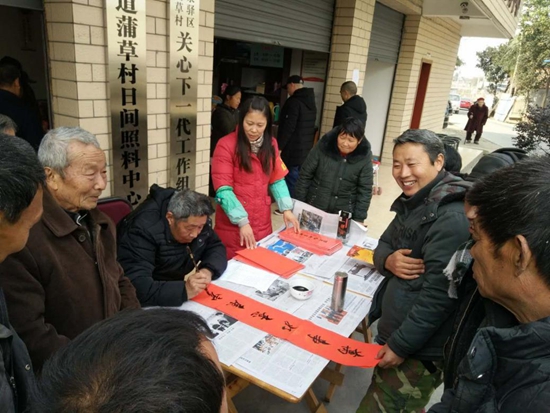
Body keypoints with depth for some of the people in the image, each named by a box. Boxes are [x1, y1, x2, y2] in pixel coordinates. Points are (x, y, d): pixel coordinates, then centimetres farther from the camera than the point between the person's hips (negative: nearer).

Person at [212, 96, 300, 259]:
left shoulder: (271, 144, 6)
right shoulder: (226, 145, -11)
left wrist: (286, 209, -2)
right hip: (233, 225, -4)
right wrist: (242, 221, -22)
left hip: (262, 223, 5)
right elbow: (223, 189, -16)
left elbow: (277, 179, 10)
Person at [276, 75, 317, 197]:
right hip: (306, 151, 9)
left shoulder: (294, 102, -14)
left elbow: (288, 127, -20)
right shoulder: (311, 102, 14)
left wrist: (279, 146, -13)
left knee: (291, 183, -2)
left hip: (293, 151, -9)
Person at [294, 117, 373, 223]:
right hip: (313, 208, 1)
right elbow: (304, 176, -3)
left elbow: (365, 191, -5)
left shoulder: (364, 157, -9)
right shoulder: (322, 147, -9)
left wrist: (359, 219, -8)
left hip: (343, 215, 0)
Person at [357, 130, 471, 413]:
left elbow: (438, 294, -26)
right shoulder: (414, 202, 8)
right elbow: (383, 244, 12)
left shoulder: (452, 218, -23)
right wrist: (388, 260, -13)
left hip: (419, 350, -9)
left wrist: (400, 345, -19)